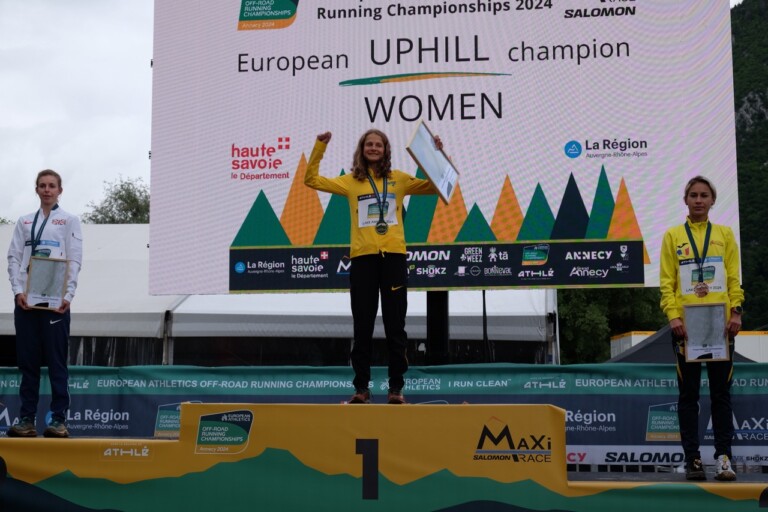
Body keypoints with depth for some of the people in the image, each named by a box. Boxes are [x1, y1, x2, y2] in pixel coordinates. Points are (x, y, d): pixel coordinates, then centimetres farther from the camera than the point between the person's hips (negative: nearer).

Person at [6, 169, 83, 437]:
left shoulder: (69, 221, 8)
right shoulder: (24, 222, 16)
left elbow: (74, 260, 0)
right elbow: (14, 257, 9)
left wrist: (68, 295, -13)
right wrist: (18, 291, -7)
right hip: (25, 299, 3)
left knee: (56, 360, -3)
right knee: (27, 360, 3)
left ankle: (58, 418, 0)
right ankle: (27, 418, 7)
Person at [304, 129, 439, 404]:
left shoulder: (399, 179, 9)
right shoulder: (351, 181, 9)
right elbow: (312, 180, 8)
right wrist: (319, 147, 1)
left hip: (393, 256, 0)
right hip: (362, 258, 0)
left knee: (395, 325, 3)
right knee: (362, 327, 5)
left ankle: (396, 387, 11)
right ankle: (361, 387, 13)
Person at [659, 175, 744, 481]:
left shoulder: (725, 234, 10)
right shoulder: (673, 236, 6)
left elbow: (734, 278, 6)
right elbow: (666, 282, 1)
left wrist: (736, 311, -7)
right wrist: (673, 316, -11)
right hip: (686, 324, -1)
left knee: (721, 392, 3)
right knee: (689, 393, 3)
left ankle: (723, 457, 7)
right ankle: (692, 458, 8)